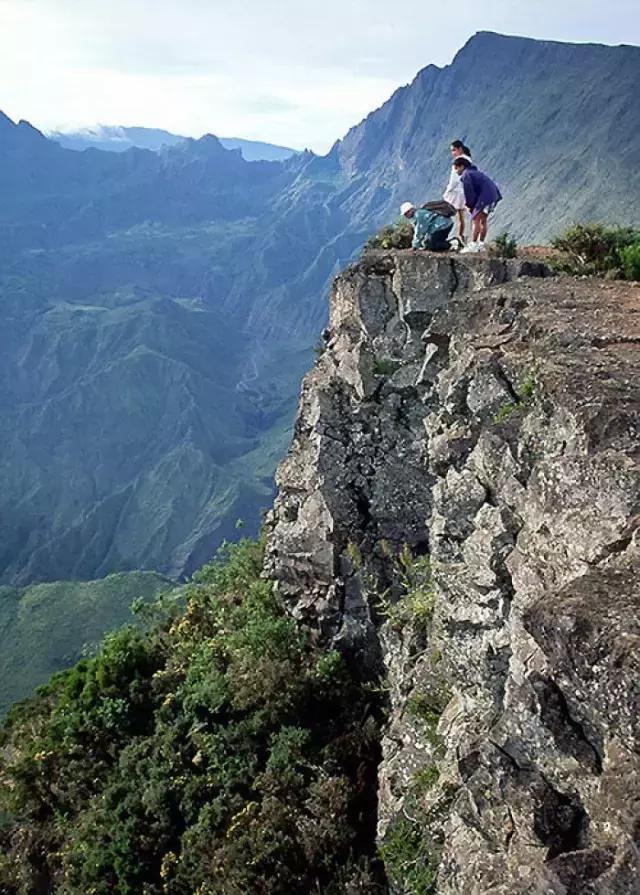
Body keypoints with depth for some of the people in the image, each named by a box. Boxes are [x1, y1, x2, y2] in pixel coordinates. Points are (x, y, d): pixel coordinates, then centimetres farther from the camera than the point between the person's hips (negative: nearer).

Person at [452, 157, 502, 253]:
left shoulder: (466, 175, -6)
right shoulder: (474, 172, 24)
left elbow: (469, 192, -8)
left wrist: (470, 206, 6)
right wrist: (471, 205, 18)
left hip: (486, 197, -10)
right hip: (493, 195, 10)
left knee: (475, 219, -8)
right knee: (483, 220, 17)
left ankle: (473, 245, -11)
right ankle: (481, 244, 23)